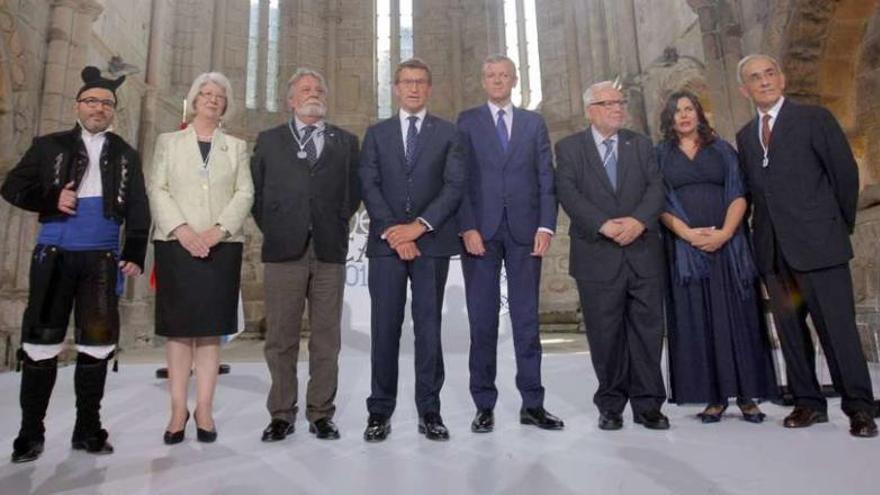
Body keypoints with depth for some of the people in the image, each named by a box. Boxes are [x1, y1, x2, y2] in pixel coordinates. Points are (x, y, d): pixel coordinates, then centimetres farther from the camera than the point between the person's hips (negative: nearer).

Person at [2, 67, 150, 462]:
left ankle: (87, 429, 16)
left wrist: (134, 255, -3)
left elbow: (138, 210, 6)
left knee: (96, 344, 3)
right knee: (41, 342, 3)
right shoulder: (50, 146, 8)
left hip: (103, 260, 1)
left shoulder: (125, 155, 10)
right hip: (54, 257, 0)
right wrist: (51, 200, -11)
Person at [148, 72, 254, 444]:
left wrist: (219, 229, -12)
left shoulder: (236, 147, 15)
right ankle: (178, 409, 7)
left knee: (211, 327, 0)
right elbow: (157, 189, 4)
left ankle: (204, 408, 5)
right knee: (178, 327, 1)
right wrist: (181, 228, -12)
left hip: (222, 245, 0)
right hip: (176, 243, 0)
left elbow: (245, 193, 4)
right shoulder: (169, 141, 15)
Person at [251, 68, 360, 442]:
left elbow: (354, 192, 13)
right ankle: (281, 415, 16)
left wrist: (335, 226, 4)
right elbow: (255, 191, 11)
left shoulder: (346, 142, 14)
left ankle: (321, 414, 15)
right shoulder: (269, 141, 13)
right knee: (280, 339, 4)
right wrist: (272, 229, 3)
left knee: (326, 340, 4)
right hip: (283, 251, 0)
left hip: (329, 252, 1)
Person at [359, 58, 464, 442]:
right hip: (386, 242, 1)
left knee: (429, 328, 4)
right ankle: (380, 411, 12)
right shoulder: (377, 133, 14)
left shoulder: (448, 133, 10)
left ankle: (429, 411, 13)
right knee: (384, 328, 2)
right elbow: (369, 186, 4)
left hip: (432, 242, -1)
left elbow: (455, 186, -1)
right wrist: (392, 231, -9)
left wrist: (419, 225, -12)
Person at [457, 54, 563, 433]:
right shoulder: (467, 121, 10)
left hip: (525, 231, 2)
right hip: (480, 231, -1)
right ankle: (484, 405, 11)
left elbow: (546, 178, 8)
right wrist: (467, 228, -10)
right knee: (482, 320, 2)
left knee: (527, 318, 4)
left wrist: (546, 226, -3)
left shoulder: (534, 122, 15)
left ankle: (532, 404, 13)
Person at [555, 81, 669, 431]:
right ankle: (610, 405, 19)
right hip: (597, 255, -2)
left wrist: (638, 220, -15)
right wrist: (604, 225, -18)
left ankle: (648, 404, 16)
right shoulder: (569, 148, 7)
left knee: (647, 328, 4)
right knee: (605, 333, 4)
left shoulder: (641, 145, 16)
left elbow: (656, 188, 4)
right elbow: (568, 193, -7)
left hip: (643, 252, 3)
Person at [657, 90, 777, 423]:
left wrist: (724, 233, -13)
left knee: (736, 316, 0)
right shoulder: (660, 155, 10)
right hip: (684, 246, 0)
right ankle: (714, 396, 6)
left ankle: (747, 394, 8)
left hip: (727, 243, 1)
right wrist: (687, 233, -14)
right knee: (697, 320, -1)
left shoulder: (721, 149, 12)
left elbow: (738, 195, 3)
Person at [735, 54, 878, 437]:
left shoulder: (814, 118, 1)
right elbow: (753, 190, 13)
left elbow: (845, 172, 0)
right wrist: (763, 234, 6)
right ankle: (808, 402, 19)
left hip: (818, 244, -4)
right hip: (772, 250, 5)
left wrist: (841, 226, 4)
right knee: (790, 330, 8)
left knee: (838, 327, -2)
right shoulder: (744, 136, 14)